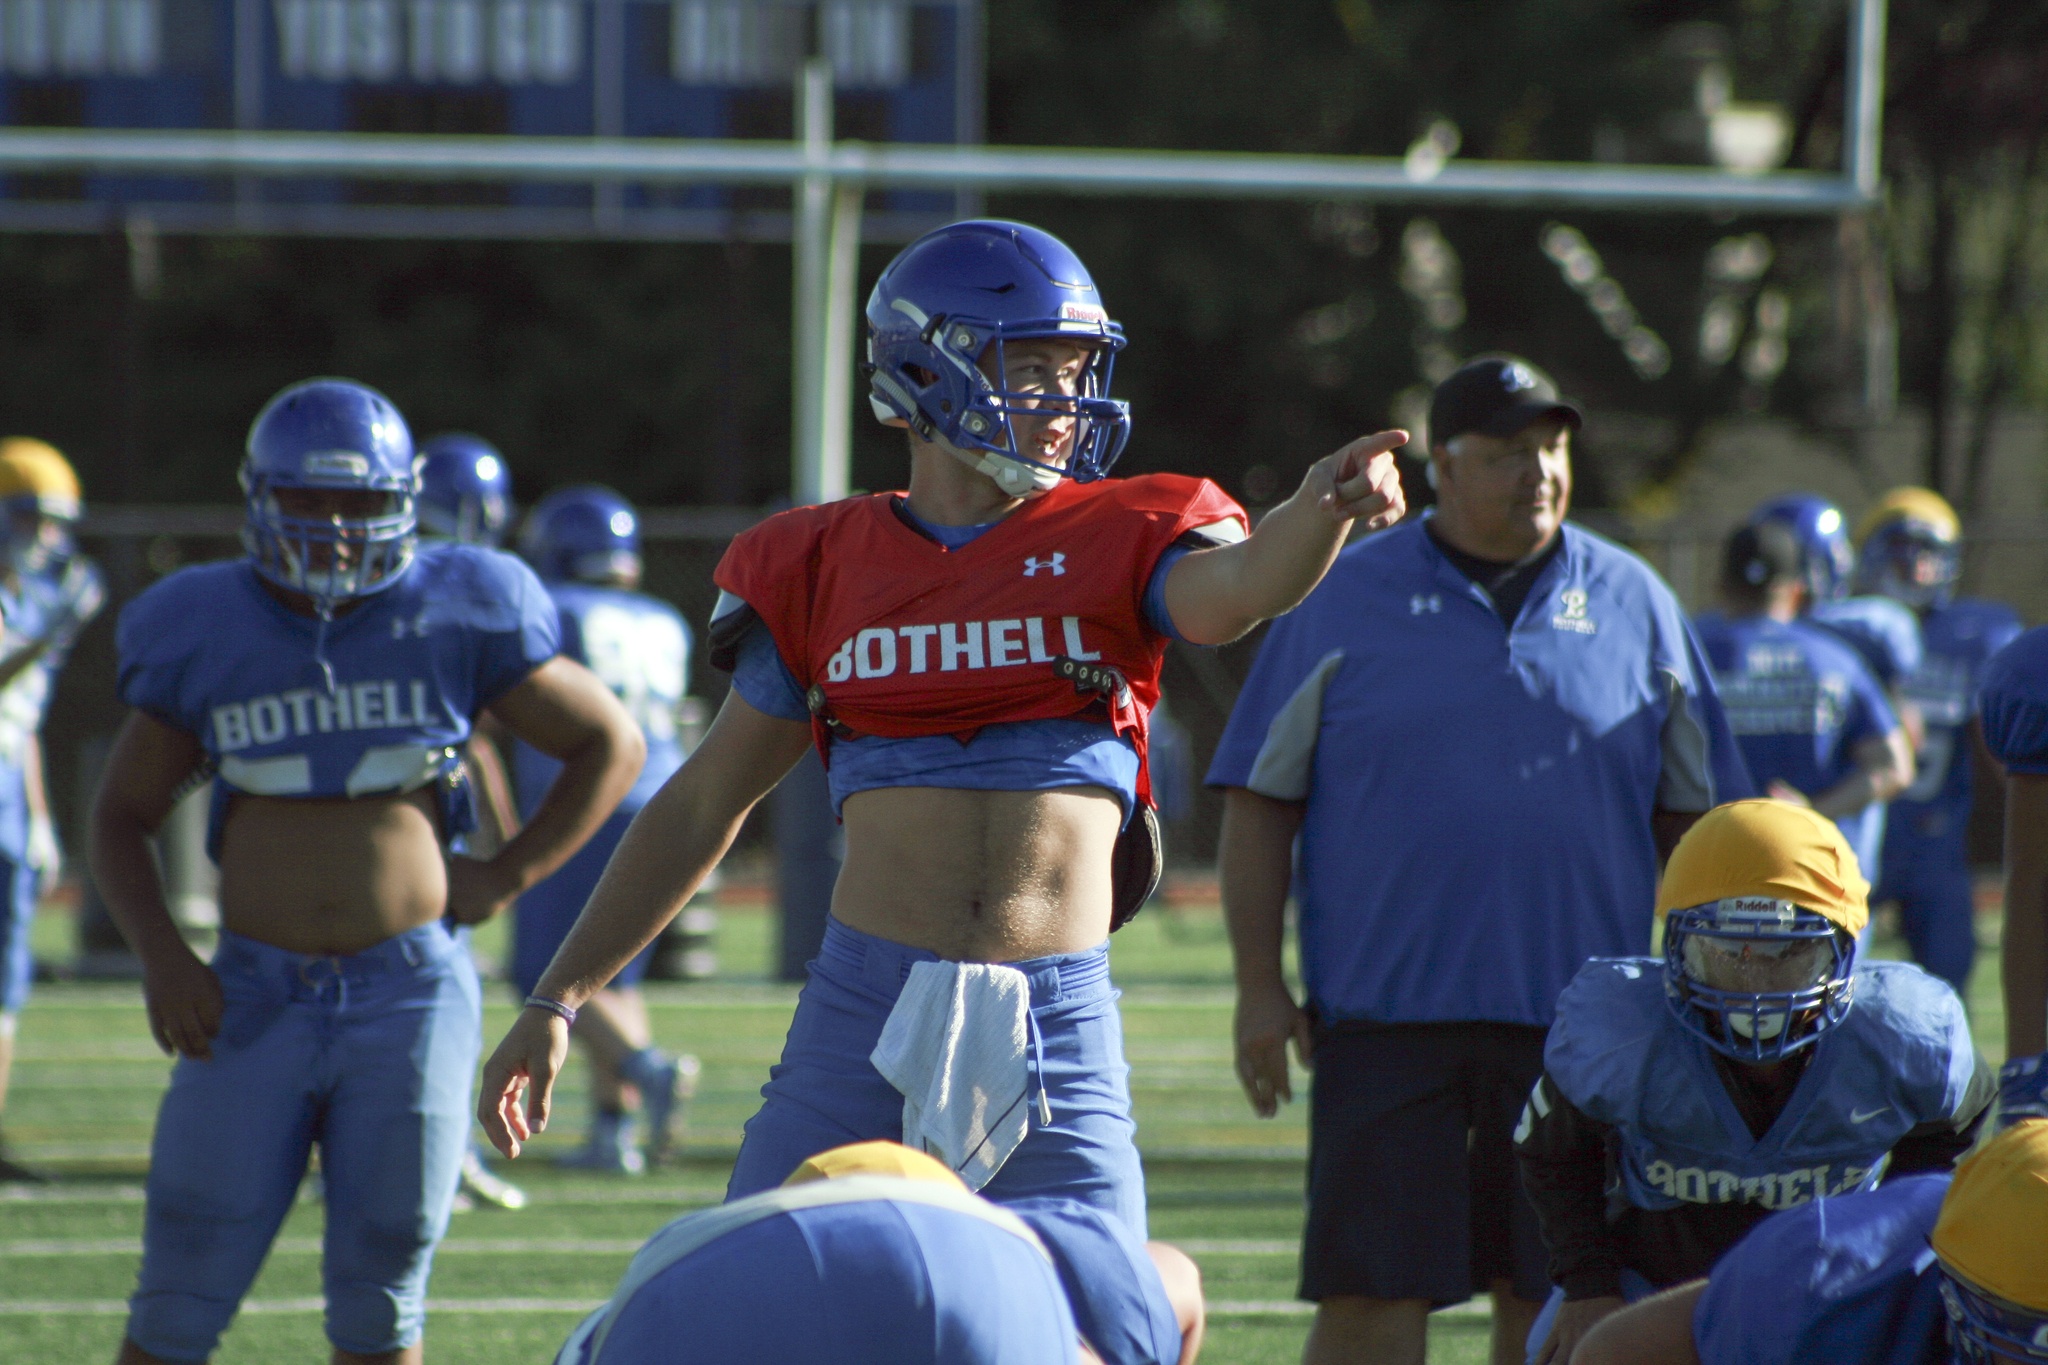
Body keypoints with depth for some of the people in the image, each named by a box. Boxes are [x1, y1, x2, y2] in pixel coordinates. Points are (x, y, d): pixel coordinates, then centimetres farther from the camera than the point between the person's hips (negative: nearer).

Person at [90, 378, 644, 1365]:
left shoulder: (454, 617, -1)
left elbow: (611, 744, 9)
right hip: (255, 998, 1)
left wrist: (508, 878, 0)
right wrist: (159, 954, -5)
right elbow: (122, 813, 11)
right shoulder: (205, 634, 2)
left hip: (410, 989, -1)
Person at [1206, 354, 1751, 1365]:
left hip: (1578, 1017, 2)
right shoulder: (1345, 600, 3)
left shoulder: (1632, 606, 9)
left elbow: (1691, 816, 13)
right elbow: (1260, 803, 3)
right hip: (1385, 1015, -2)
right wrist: (1259, 986, -3)